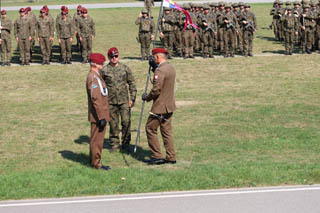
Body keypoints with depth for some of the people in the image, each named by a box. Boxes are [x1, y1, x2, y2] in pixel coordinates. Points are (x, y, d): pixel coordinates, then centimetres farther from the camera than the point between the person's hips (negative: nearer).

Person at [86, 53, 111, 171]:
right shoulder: (93, 77, -19)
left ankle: (93, 160, 26)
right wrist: (101, 117, -23)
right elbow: (95, 99, -23)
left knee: (97, 138, 17)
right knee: (97, 139, -3)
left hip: (100, 114, 10)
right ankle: (96, 163, 3)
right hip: (98, 115, -10)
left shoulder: (96, 76, 14)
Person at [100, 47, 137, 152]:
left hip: (124, 100, 0)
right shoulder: (104, 70, 0)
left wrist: (132, 98, 2)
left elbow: (132, 83, 8)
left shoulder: (125, 68, 4)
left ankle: (125, 143, 8)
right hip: (111, 101, 0)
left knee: (126, 122, -6)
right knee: (113, 124, 5)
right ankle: (114, 144, 17)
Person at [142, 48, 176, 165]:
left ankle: (157, 156, 3)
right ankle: (171, 157, 14)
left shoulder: (160, 70, -20)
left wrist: (147, 97, -5)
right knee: (167, 131, 13)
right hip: (169, 106, 9)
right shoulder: (171, 68, 9)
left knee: (150, 129, 3)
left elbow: (156, 89, -23)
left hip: (160, 107, -9)